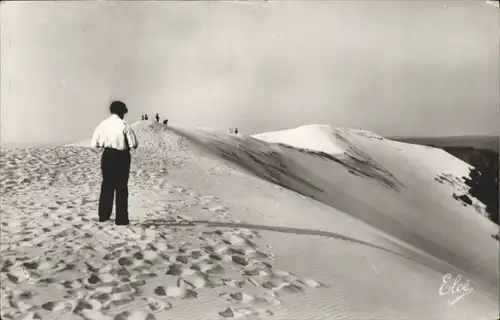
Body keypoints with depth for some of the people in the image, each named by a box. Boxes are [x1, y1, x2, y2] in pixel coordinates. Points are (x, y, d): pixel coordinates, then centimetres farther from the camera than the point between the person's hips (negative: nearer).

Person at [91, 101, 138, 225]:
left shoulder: (102, 124, -1)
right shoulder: (124, 125, -14)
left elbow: (94, 144, 1)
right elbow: (134, 145, -14)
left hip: (107, 156, 4)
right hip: (121, 158, -4)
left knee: (106, 186, 18)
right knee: (121, 188, 6)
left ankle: (103, 215, 27)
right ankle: (121, 219, 11)